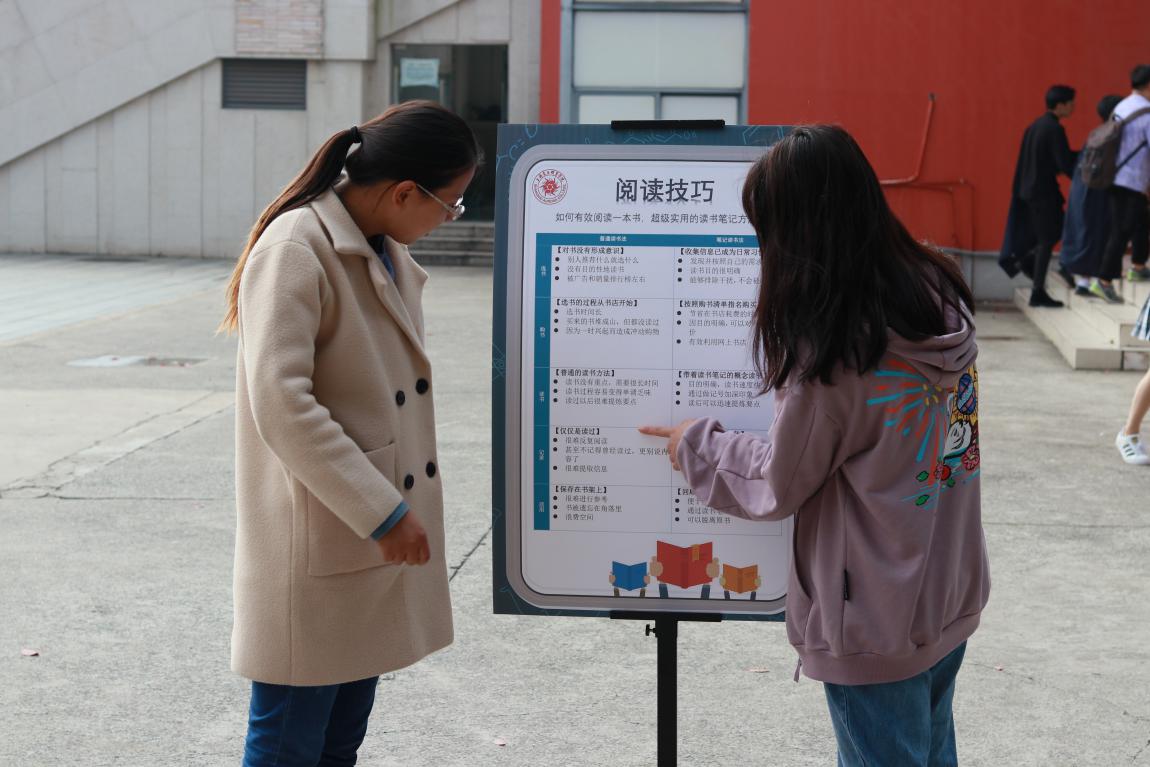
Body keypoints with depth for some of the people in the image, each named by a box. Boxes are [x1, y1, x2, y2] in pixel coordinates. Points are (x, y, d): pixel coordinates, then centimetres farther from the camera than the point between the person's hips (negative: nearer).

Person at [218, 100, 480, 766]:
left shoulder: (389, 252, 11)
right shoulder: (296, 249, -17)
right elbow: (280, 404, -25)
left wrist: (395, 511, 17)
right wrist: (382, 513, -23)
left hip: (375, 539, 8)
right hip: (318, 552, -8)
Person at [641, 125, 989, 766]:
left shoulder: (831, 352, -25)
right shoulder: (943, 295, -5)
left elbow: (780, 485, -11)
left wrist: (696, 445, 5)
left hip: (876, 627, -7)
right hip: (953, 600, 7)